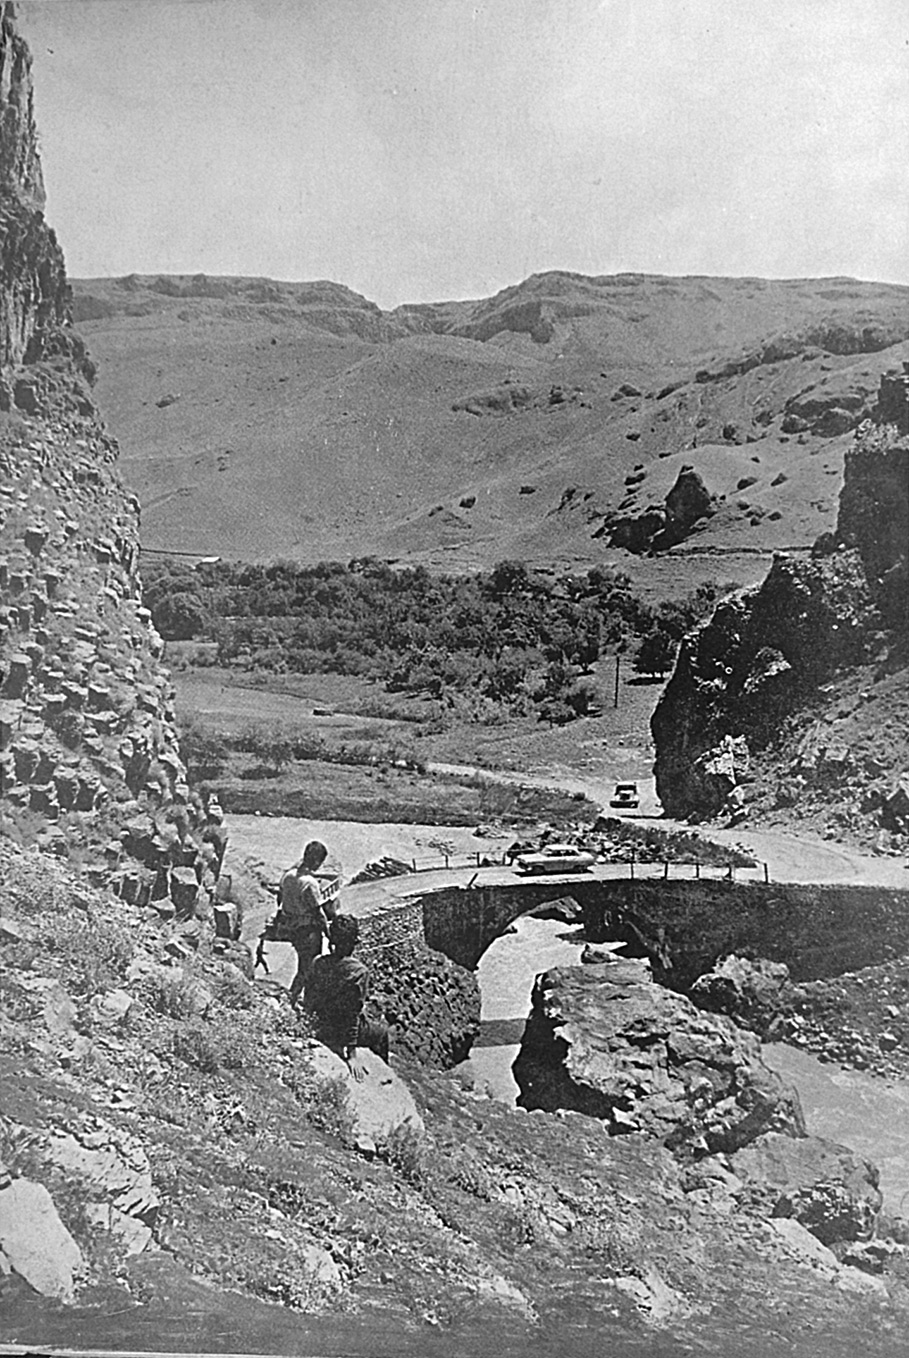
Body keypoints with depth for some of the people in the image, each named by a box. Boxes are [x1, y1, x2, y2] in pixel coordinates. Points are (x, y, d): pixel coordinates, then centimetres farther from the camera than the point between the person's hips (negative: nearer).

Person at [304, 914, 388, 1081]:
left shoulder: (319, 963, -12)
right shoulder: (358, 971, -27)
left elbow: (308, 1003, -1)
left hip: (320, 1030, 5)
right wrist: (351, 1054, -20)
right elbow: (353, 1014, -25)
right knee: (382, 1033, 26)